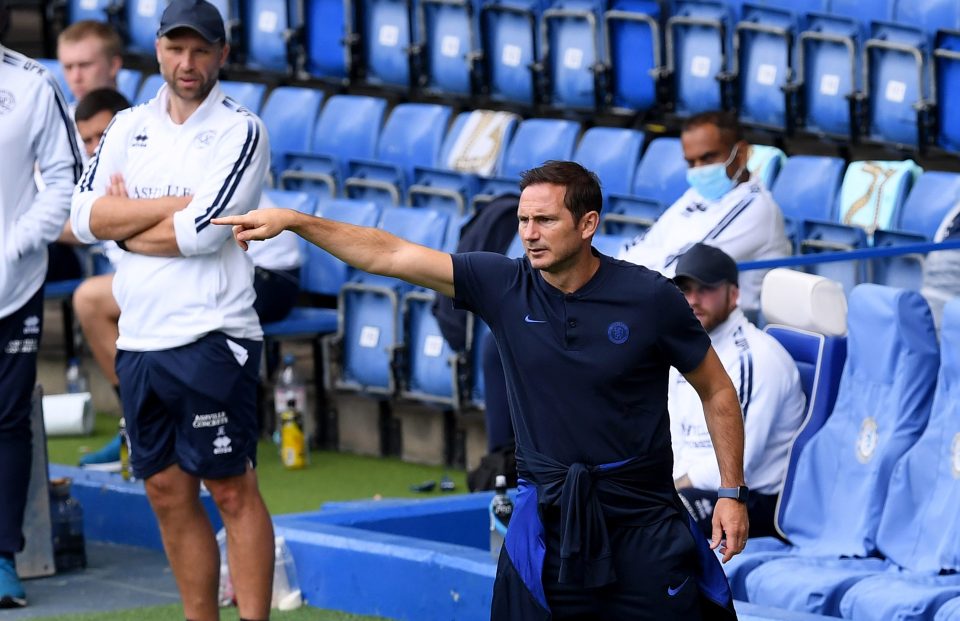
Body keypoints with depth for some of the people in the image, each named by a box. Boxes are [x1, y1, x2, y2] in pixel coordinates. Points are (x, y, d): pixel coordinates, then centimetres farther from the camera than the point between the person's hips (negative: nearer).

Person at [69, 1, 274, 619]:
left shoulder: (241, 130, -4)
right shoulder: (129, 127, 13)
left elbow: (202, 232, -16)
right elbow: (86, 217, -1)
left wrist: (125, 222, -2)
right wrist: (173, 205, -9)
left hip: (211, 340, -6)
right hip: (139, 339, 6)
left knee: (232, 489, -5)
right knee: (168, 492, 9)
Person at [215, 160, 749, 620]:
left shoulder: (649, 298, -7)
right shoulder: (504, 287, -2)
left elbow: (718, 392, 3)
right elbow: (388, 255, -4)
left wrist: (733, 493, -1)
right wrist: (293, 221, -11)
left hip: (641, 516, -2)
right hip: (548, 515, 2)